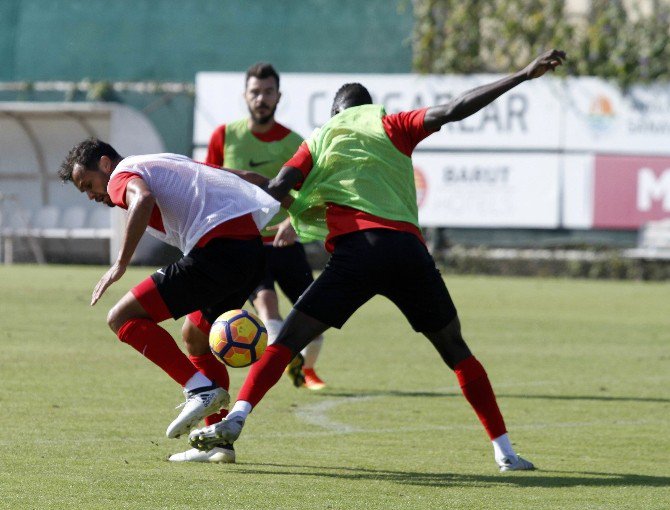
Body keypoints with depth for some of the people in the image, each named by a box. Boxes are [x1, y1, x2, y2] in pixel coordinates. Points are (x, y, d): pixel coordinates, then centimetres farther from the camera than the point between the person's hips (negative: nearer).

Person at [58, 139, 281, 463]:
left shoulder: (121, 176, 6)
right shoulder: (167, 165, 32)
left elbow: (143, 198, -20)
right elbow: (243, 178, 32)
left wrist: (120, 264, -18)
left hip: (217, 250, -9)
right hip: (253, 246, 9)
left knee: (123, 318, -5)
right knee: (197, 339, 26)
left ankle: (200, 388, -14)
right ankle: (219, 442, 21)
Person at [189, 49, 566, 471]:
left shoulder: (320, 140, 21)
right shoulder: (389, 128, 19)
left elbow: (277, 189, 6)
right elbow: (452, 112, 7)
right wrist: (523, 76, 7)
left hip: (354, 251, -1)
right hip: (408, 250, 1)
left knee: (288, 340, 3)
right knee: (455, 349, 13)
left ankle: (236, 418, -17)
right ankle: (504, 451, 8)